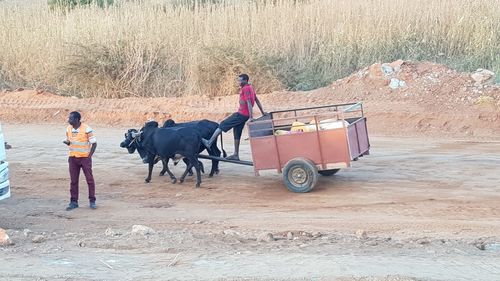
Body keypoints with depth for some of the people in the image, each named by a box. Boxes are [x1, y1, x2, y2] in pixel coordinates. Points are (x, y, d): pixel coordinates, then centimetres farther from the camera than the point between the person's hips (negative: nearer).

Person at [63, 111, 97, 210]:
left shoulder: (86, 129, -14)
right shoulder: (68, 129, 3)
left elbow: (94, 143, -8)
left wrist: (89, 156, -12)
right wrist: (66, 142, -8)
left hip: (85, 158, -4)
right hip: (73, 158, 4)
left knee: (90, 180, 0)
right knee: (73, 181, 5)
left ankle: (92, 201, 9)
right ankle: (73, 202, 11)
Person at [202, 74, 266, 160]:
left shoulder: (246, 89, -14)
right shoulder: (250, 87, 16)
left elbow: (249, 103, -21)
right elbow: (257, 100, 19)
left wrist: (251, 117, -26)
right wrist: (262, 112, 23)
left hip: (241, 114, -10)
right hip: (244, 115, 10)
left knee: (223, 125, -7)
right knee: (237, 133, 14)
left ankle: (209, 142, -7)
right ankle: (236, 155, 16)